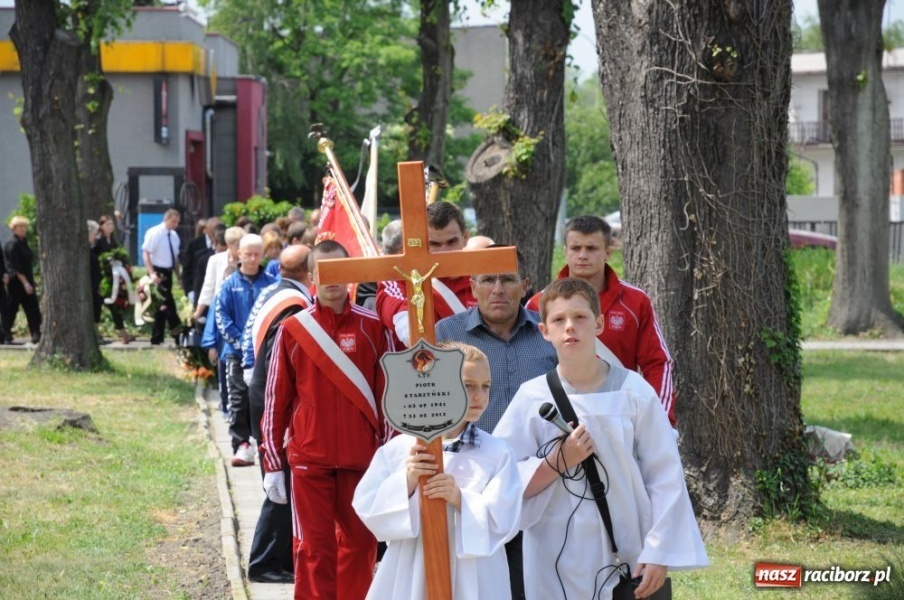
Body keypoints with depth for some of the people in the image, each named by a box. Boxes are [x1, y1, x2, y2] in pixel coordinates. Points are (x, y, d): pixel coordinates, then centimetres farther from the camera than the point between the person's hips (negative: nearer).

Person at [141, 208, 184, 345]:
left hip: (168, 272, 7)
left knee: (162, 306, 9)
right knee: (167, 302, -10)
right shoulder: (154, 233, -11)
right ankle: (176, 331, -7)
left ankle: (157, 338, 14)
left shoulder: (174, 236, 10)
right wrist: (152, 273, -24)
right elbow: (146, 253, -15)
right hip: (158, 272, -7)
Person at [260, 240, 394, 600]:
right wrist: (273, 465, 1)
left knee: (359, 544, 8)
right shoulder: (292, 330, 0)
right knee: (314, 547, 2)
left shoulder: (373, 328, 0)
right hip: (309, 459, -1)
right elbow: (275, 400, 3)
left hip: (362, 459, 1)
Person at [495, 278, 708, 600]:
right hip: (556, 567, 0)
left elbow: (665, 477, -1)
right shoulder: (532, 398, -1)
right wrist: (557, 462, -15)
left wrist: (659, 553, -5)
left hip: (628, 560, 0)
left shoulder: (633, 392, -2)